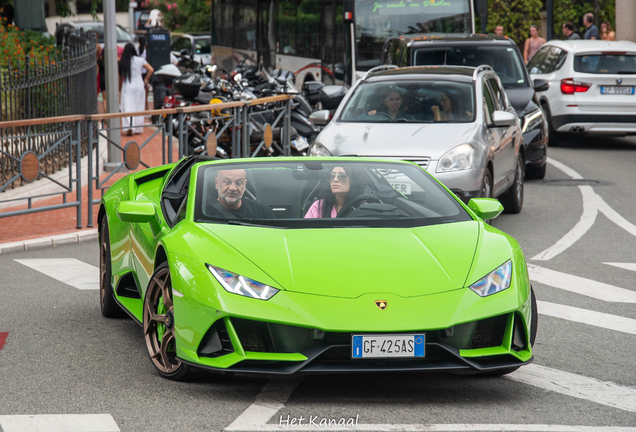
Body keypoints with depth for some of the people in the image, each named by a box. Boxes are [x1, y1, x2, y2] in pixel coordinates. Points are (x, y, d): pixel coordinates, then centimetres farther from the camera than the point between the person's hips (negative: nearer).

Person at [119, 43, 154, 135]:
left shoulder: (122, 62, -1)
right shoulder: (140, 60, 0)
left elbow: (120, 78, 2)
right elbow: (151, 70, -4)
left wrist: (120, 91, 11)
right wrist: (146, 79, 9)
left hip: (127, 86, -1)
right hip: (139, 85, 1)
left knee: (127, 107, -3)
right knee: (139, 107, 12)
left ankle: (129, 126, -23)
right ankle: (138, 128, 17)